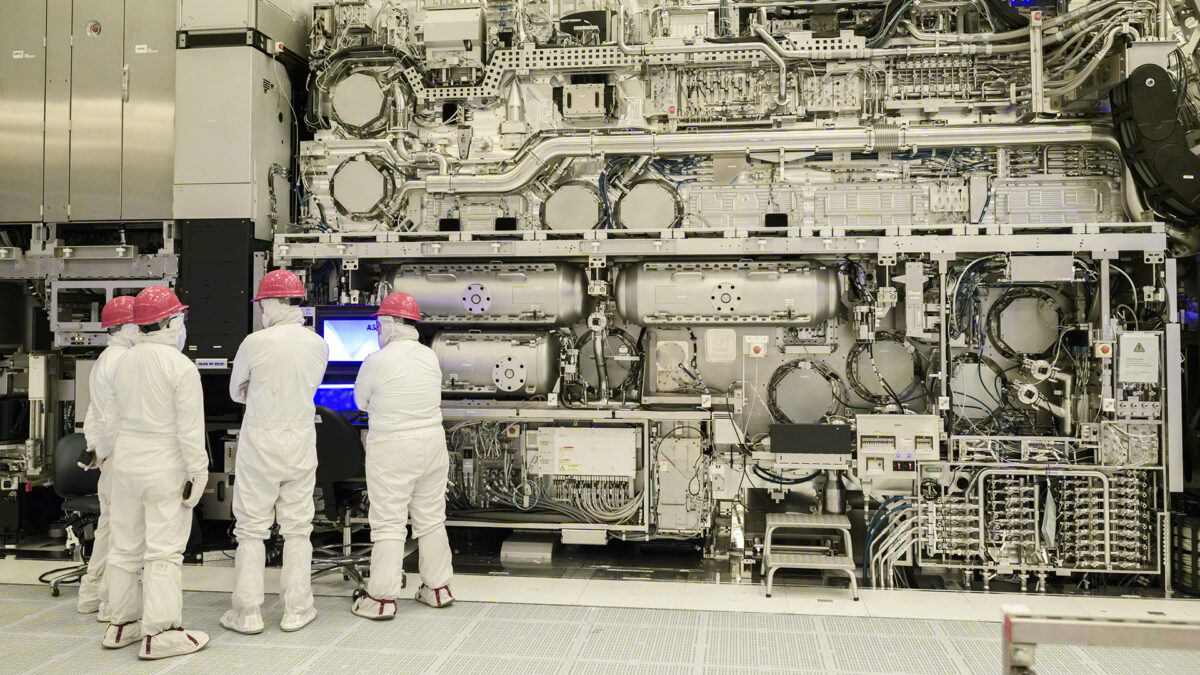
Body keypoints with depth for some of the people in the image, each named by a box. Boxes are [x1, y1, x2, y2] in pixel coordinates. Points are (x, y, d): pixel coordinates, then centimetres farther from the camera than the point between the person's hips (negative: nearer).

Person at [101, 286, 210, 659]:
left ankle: (122, 623, 26)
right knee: (163, 550, -1)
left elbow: (120, 407, 13)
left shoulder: (125, 360, 5)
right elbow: (189, 428, -16)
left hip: (126, 458, 7)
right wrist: (197, 472, -10)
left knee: (125, 546, 15)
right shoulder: (180, 366, -15)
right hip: (164, 464, -7)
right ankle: (158, 633, 3)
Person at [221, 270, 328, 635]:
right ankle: (296, 610, 15)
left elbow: (236, 391, 3)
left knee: (252, 528, 7)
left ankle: (248, 612, 12)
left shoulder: (255, 343, -12)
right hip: (302, 441, 3)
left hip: (260, 440, -3)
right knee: (297, 528, 10)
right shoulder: (318, 345, -1)